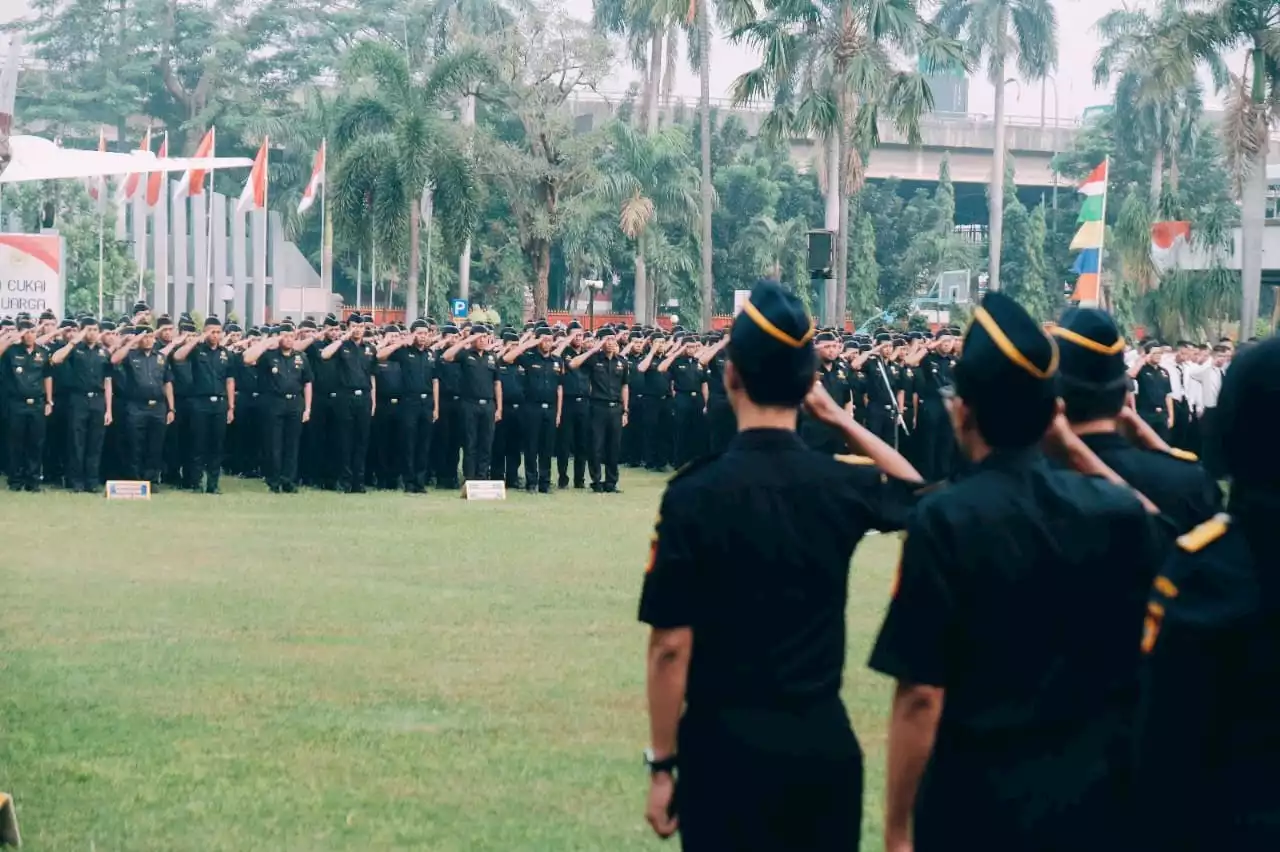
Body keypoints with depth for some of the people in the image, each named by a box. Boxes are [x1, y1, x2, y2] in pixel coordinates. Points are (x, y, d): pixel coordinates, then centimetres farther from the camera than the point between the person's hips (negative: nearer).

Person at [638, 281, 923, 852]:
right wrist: (840, 419, 21)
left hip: (729, 742, -3)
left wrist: (662, 765, -3)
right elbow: (913, 490, 25)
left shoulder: (696, 493, -12)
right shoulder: (842, 484, -1)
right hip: (824, 739, 3)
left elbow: (671, 646, -11)